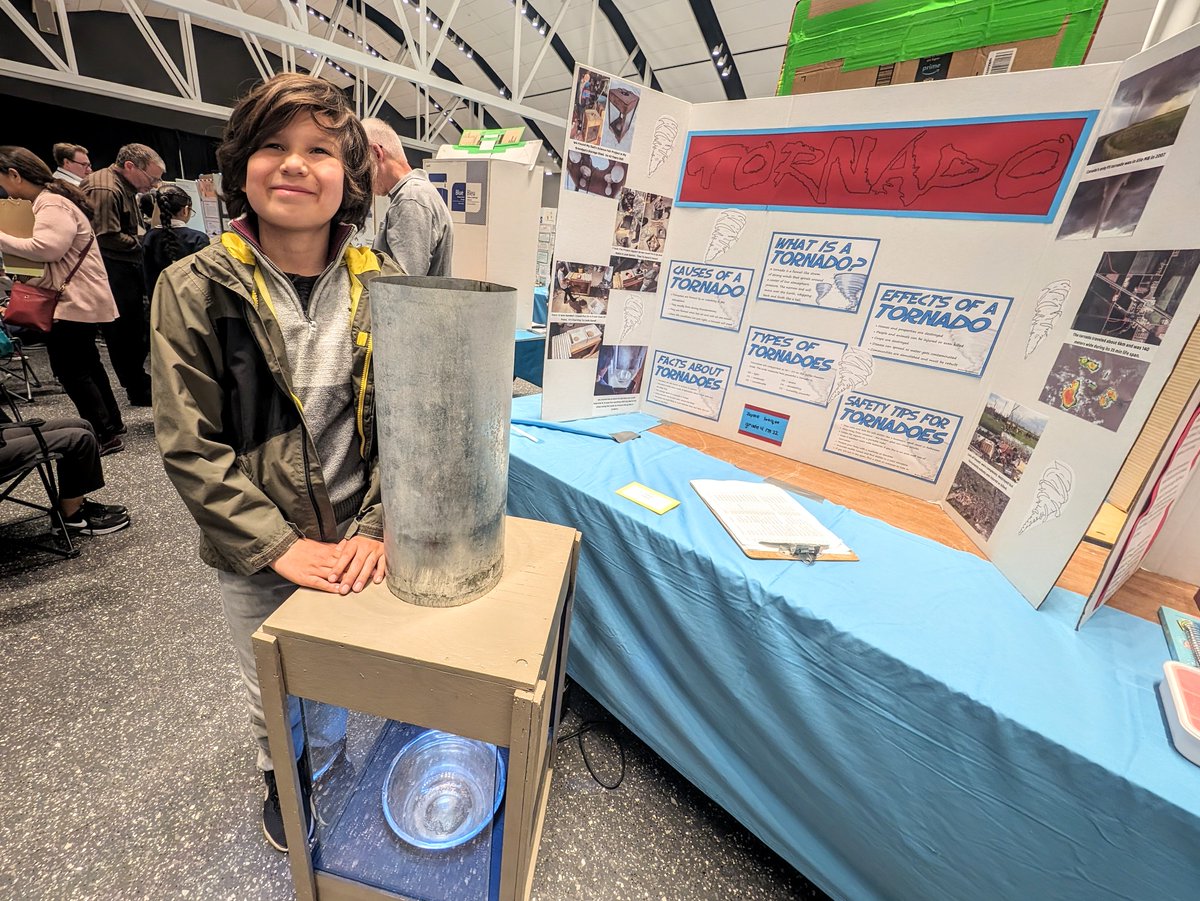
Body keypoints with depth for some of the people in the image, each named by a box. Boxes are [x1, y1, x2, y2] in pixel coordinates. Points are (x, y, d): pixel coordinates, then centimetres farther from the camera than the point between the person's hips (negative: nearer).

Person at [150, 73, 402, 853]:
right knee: (276, 699, 24)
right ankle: (282, 779, 58)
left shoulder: (380, 287, -6)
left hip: (360, 548, 1)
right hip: (256, 559, 0)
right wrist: (282, 547, -17)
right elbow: (191, 448, -10)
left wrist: (377, 529, -16)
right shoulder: (193, 291, -9)